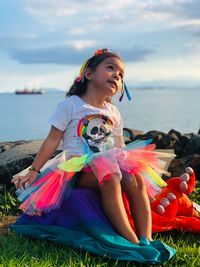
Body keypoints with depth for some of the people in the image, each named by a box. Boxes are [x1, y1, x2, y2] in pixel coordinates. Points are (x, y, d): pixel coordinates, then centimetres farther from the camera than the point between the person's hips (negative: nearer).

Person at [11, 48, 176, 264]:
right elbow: (53, 140, -1)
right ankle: (132, 241, -36)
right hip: (79, 170, -6)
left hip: (110, 164, 6)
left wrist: (125, 165, 8)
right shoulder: (70, 105, -1)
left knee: (138, 179, -22)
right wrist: (34, 171, -3)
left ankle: (146, 239, -24)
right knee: (109, 178, -35)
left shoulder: (113, 112, 16)